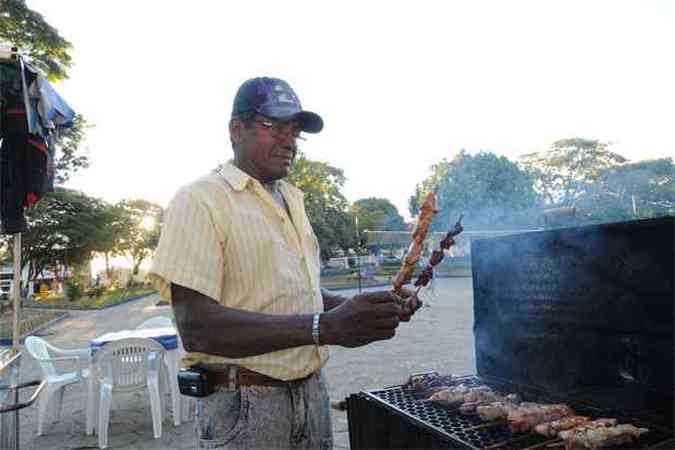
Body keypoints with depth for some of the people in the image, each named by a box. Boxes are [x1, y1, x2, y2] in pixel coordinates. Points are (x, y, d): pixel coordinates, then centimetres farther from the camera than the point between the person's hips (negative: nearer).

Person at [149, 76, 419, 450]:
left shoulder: (292, 199, 10)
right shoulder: (200, 199, -14)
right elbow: (196, 326, -23)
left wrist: (362, 307, -1)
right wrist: (326, 327, -31)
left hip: (312, 393, 7)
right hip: (244, 407, -7)